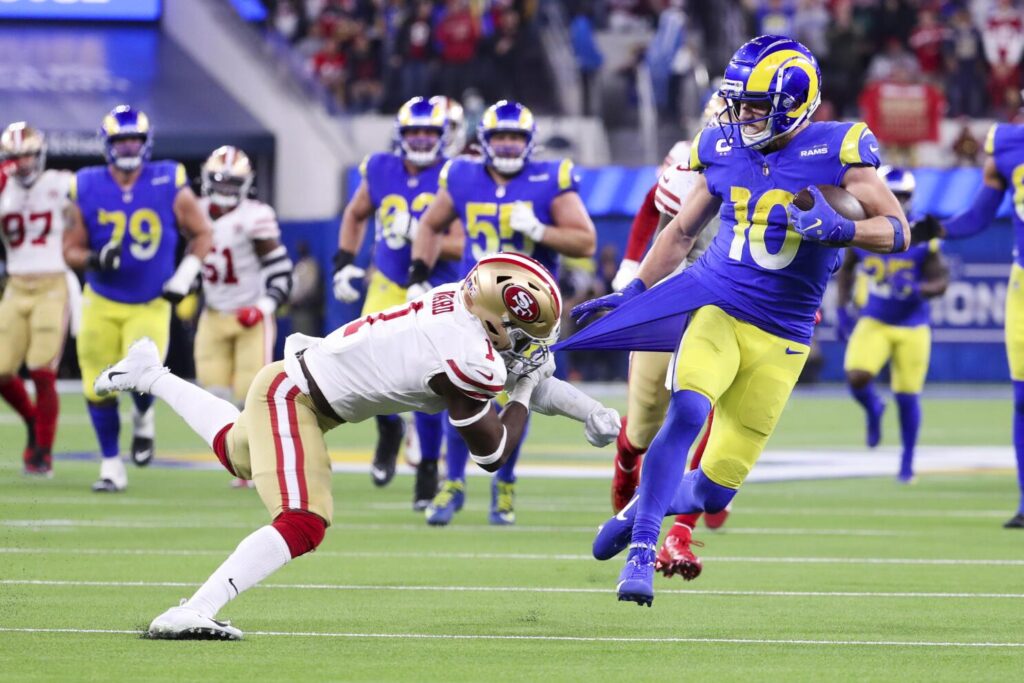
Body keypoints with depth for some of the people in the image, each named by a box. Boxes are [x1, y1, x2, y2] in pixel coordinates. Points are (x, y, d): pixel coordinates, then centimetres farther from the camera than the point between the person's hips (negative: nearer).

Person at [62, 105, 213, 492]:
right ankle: (111, 467, 18)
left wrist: (184, 277, -6)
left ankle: (143, 417, 15)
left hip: (151, 304, -2)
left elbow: (202, 234, 5)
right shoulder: (87, 189, -5)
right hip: (101, 303, 2)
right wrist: (94, 260, -20)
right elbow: (71, 250, 1)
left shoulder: (169, 185, -7)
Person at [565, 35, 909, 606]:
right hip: (715, 305, 1)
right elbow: (683, 231, 19)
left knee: (715, 489, -2)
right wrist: (632, 293, 15)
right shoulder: (724, 150, 4)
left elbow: (899, 232, -8)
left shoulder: (836, 152, -7)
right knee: (687, 411, -30)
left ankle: (642, 507, 29)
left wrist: (838, 230, -26)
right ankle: (642, 550, -21)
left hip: (780, 337, -1)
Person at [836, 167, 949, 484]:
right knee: (857, 377, -21)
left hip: (912, 327, -1)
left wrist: (916, 289, -30)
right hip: (873, 323, 1)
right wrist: (844, 309, 3)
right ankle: (873, 409, 16)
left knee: (907, 396, 3)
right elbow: (846, 270, 10)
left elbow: (940, 281, -9)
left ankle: (907, 461, 24)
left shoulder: (922, 239, -14)